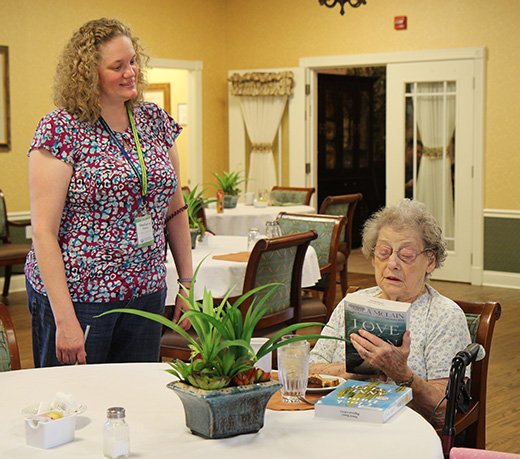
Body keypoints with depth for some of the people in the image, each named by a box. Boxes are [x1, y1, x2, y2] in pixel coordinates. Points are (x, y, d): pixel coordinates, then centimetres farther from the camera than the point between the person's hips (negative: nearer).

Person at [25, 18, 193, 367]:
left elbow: (175, 210, 14)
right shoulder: (60, 129, -11)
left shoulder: (156, 122, 6)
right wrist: (64, 318, -19)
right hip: (77, 296, -5)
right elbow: (44, 231, -14)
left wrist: (188, 283, 10)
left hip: (146, 295, 5)